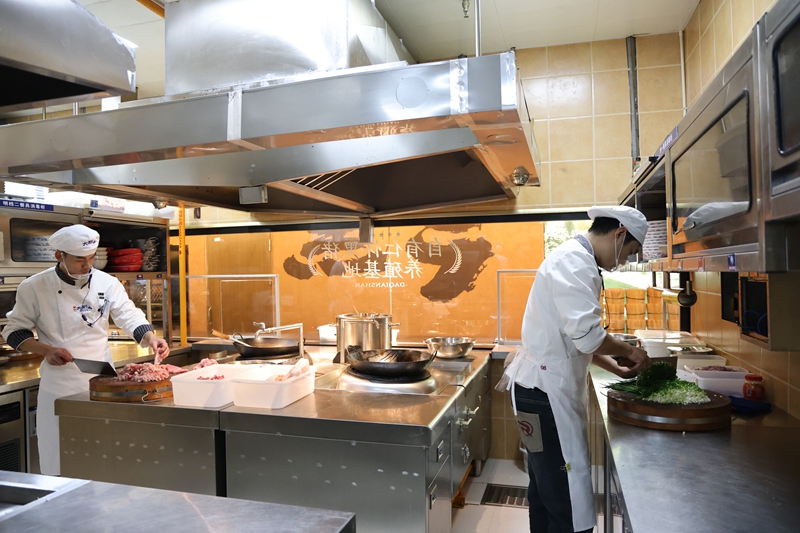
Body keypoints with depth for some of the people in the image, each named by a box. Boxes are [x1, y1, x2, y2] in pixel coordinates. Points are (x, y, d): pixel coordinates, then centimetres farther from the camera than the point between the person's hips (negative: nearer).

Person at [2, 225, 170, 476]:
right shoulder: (34, 287, -5)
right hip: (59, 384, -2)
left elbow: (130, 317, -2)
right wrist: (46, 350, -15)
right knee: (59, 458, 6)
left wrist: (151, 338, -21)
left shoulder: (107, 283, -2)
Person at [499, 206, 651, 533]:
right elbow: (586, 334, -25)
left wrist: (613, 366, 17)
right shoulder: (575, 260, -15)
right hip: (546, 390, -11)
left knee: (547, 493, 21)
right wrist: (628, 352, -7)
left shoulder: (574, 259, 19)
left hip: (548, 387, 11)